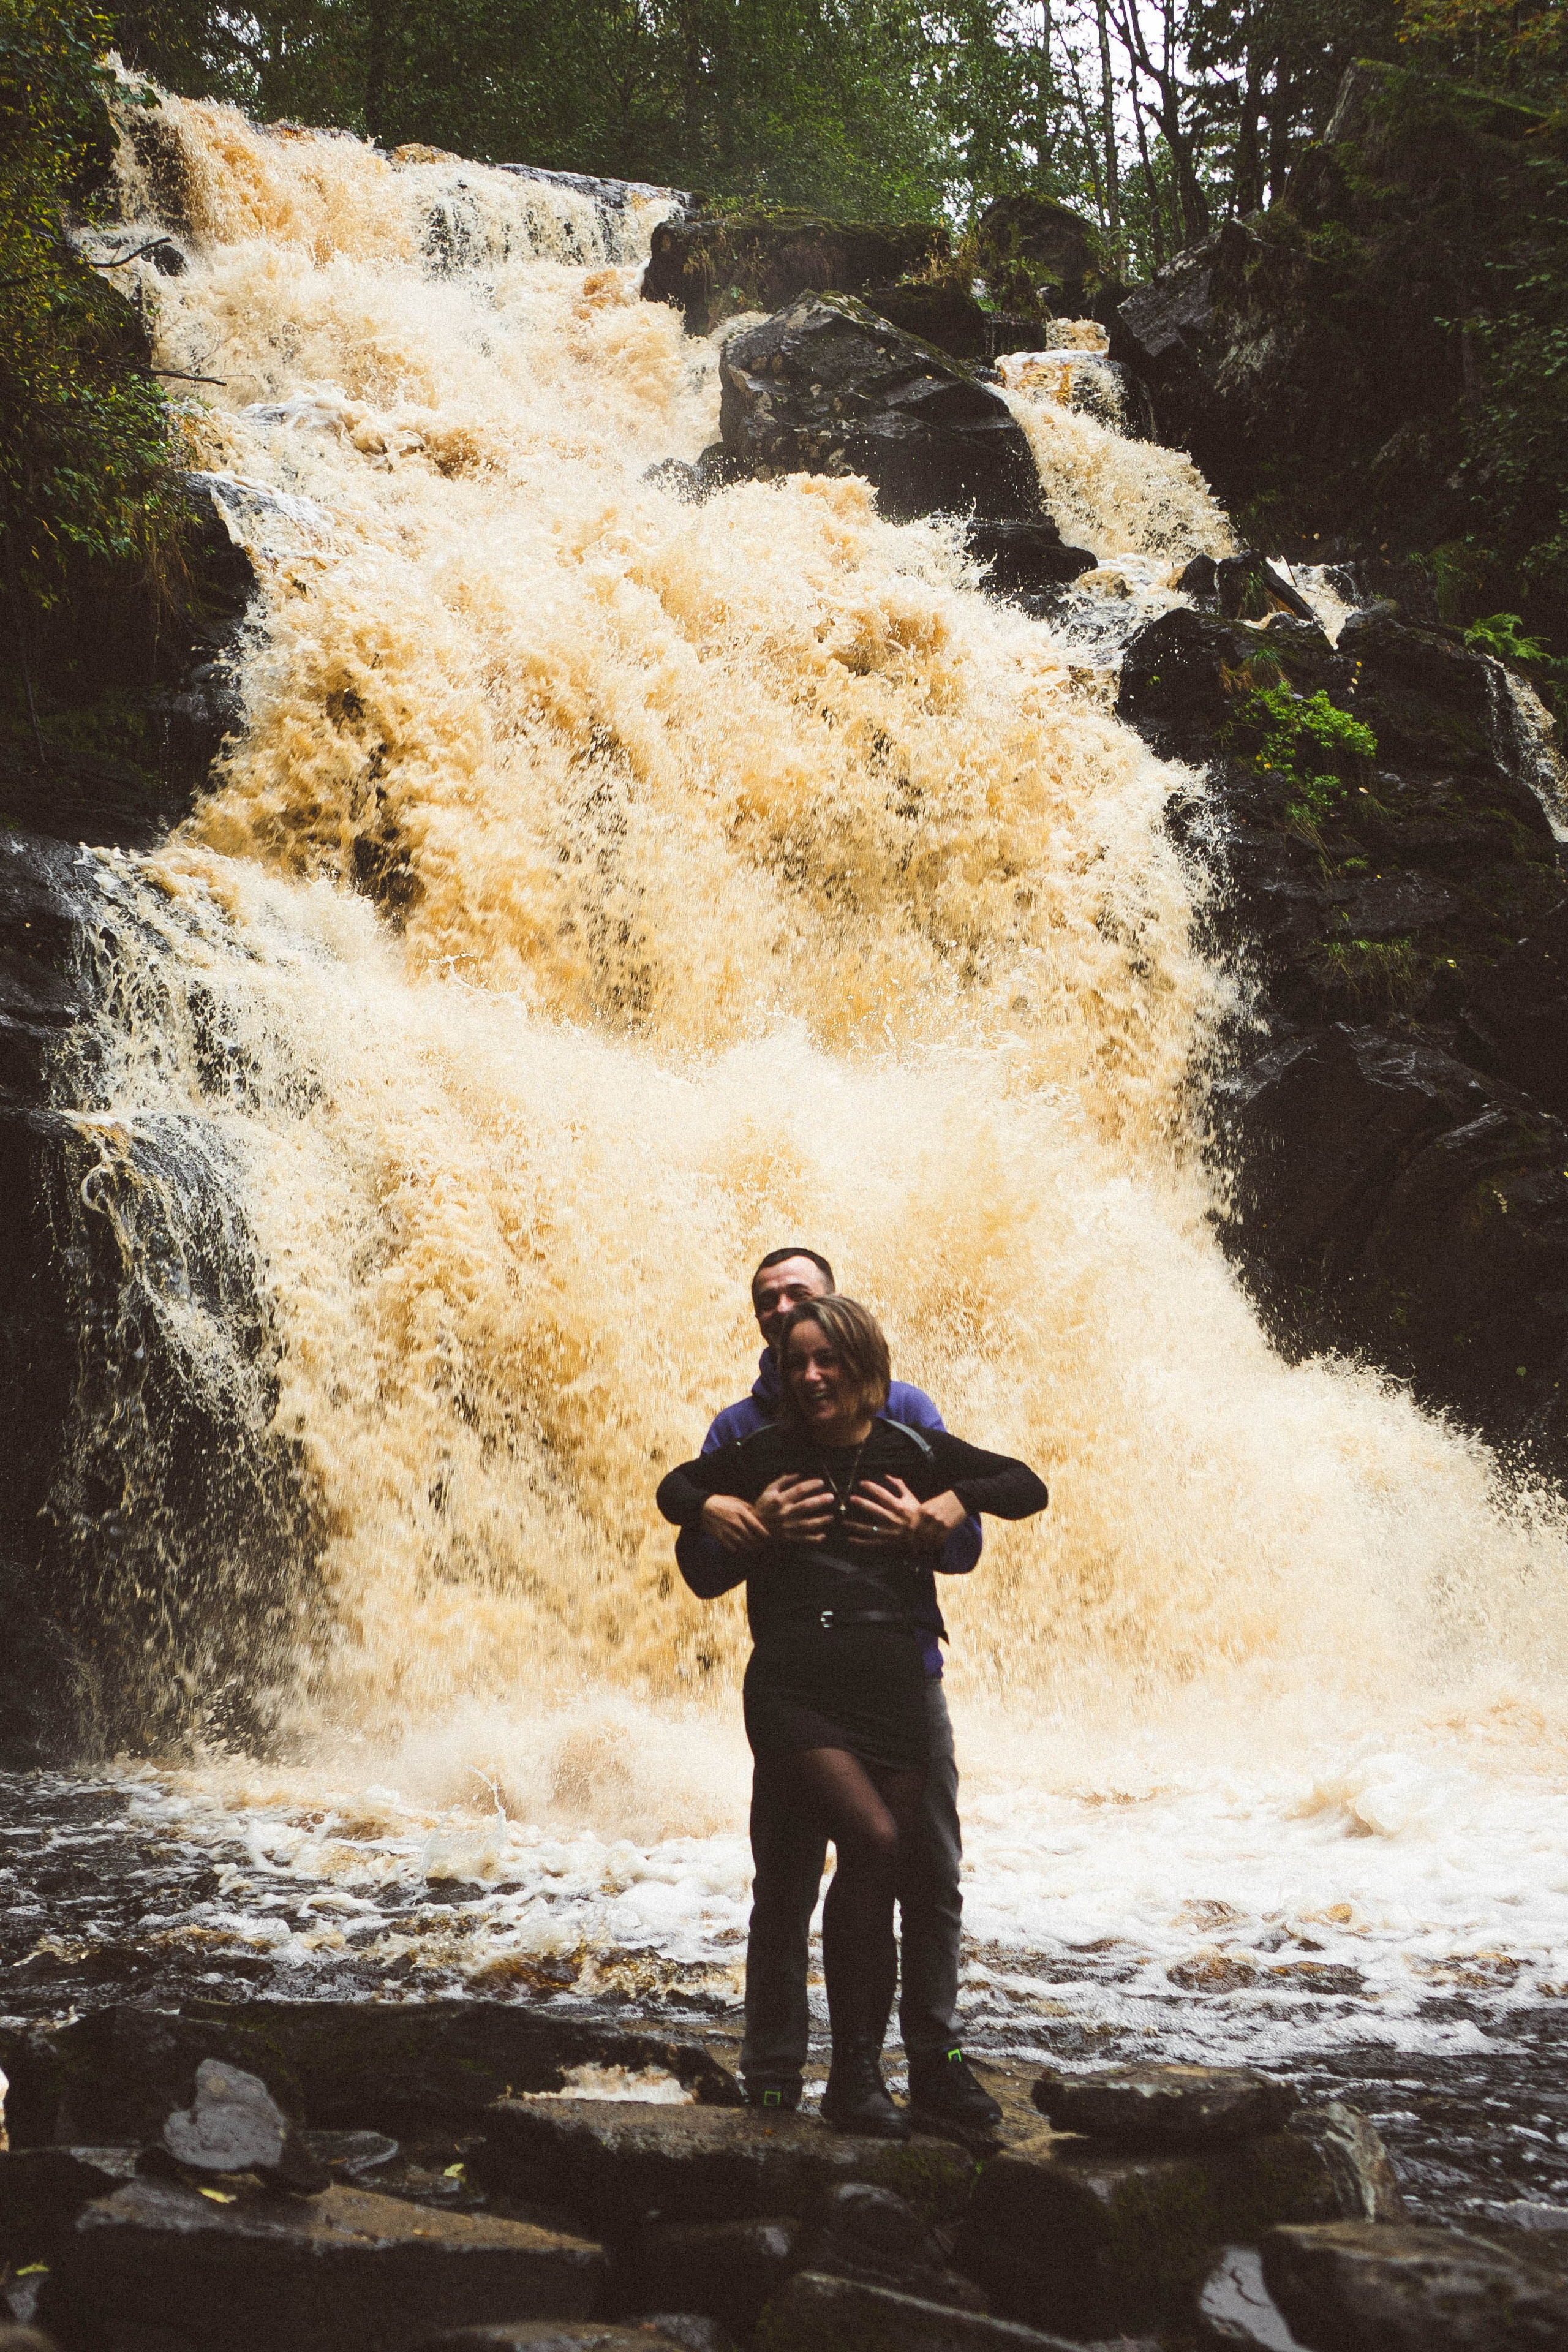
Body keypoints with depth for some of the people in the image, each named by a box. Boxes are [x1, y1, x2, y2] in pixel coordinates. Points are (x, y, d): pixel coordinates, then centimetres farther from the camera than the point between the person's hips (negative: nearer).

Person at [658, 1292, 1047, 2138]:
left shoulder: (913, 1451, 10)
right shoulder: (765, 1453, 8)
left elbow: (1026, 1486, 15)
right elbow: (674, 1489, 23)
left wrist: (941, 1511, 0)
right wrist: (746, 1518, 4)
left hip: (891, 1695, 3)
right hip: (793, 1694, -2)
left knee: (881, 1889, 2)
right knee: (872, 1840, -24)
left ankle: (861, 2079, 17)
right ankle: (850, 2065, -15)